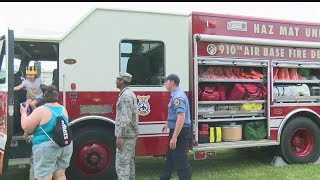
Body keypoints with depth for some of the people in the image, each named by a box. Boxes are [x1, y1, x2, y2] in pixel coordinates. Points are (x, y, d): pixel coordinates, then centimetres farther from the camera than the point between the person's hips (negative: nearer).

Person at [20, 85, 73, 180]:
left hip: (46, 148, -6)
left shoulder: (41, 110, -12)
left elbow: (27, 128, -10)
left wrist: (23, 113, 6)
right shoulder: (63, 109, 8)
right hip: (66, 145, 7)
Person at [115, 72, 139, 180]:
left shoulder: (126, 95, -16)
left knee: (122, 164, -8)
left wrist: (120, 136, -23)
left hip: (126, 135, -10)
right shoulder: (130, 94, 16)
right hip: (131, 134, 10)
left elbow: (125, 118, -23)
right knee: (129, 162, 15)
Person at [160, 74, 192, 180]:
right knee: (170, 158, 22)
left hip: (180, 133, -11)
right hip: (176, 131, 11)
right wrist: (167, 124, 42)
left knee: (180, 161, -5)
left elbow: (181, 118, -29)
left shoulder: (178, 96, -20)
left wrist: (174, 138, -31)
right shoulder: (175, 95, 13)